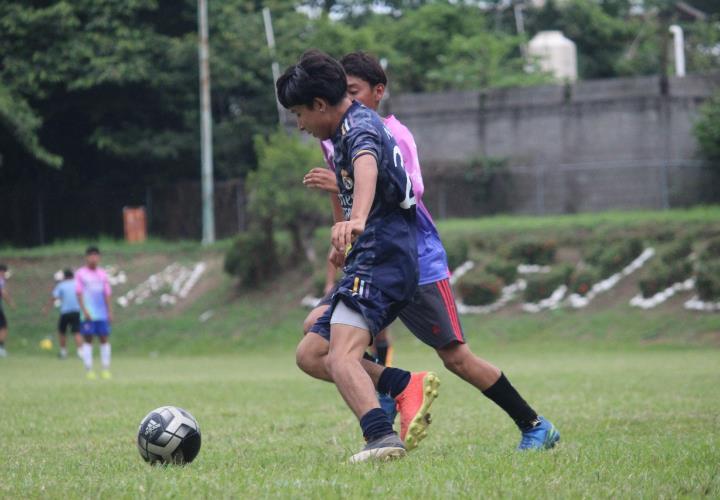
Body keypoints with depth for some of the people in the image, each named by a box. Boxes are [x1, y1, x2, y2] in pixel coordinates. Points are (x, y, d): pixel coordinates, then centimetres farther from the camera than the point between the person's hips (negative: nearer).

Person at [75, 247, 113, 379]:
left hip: (102, 314, 4)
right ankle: (89, 370, -2)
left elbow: (106, 294, 13)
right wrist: (84, 310, -13)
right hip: (88, 314, -4)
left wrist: (110, 312, 7)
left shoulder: (102, 274, 12)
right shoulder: (80, 273, 1)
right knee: (88, 340, -3)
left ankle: (106, 370, 5)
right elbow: (79, 293, -3)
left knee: (104, 339, 1)